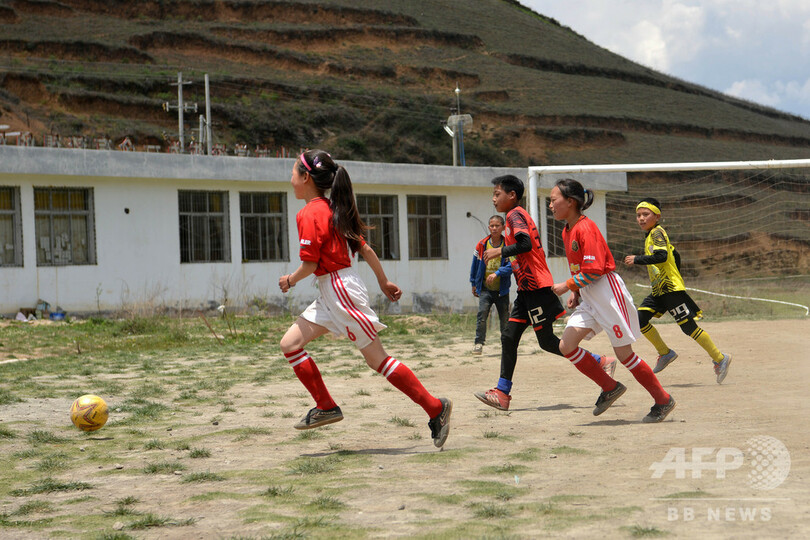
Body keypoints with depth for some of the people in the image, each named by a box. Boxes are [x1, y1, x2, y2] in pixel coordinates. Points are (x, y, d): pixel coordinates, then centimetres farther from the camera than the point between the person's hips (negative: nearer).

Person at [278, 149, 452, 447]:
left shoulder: (310, 213, -15)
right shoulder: (331, 209, 13)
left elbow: (310, 263, -17)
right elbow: (364, 248, 15)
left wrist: (290, 280, 2)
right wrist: (384, 282, 22)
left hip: (341, 289, -10)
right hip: (331, 293, 10)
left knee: (377, 359, -5)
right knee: (290, 344, 7)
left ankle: (435, 408, -1)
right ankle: (326, 408, 10)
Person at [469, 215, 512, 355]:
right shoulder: (482, 245, -2)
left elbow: (511, 266, -16)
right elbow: (475, 264, 10)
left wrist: (497, 273, -31)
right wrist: (474, 284, 13)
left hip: (502, 290, -1)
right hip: (485, 289, 1)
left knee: (505, 318, 7)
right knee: (482, 312, -17)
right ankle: (479, 342, -13)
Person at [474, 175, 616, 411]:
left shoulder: (515, 214, -10)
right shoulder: (520, 216, 21)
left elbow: (525, 244, -26)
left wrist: (500, 251, -17)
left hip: (536, 288, -10)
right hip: (527, 289, 10)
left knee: (547, 342, -6)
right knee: (509, 337, 4)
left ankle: (601, 362, 2)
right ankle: (502, 392, 1)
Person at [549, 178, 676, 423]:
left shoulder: (585, 228, -18)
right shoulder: (567, 231, 11)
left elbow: (594, 270, -22)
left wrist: (567, 286, -15)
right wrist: (576, 292, 9)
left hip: (607, 291, -9)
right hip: (588, 297, 9)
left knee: (623, 353, -4)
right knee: (566, 345, -4)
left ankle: (663, 400, 10)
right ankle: (610, 388, 11)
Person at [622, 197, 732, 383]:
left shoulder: (657, 232, -9)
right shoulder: (651, 236, 19)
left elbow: (661, 256, -25)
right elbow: (675, 255, 27)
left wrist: (636, 260, -20)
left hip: (671, 289, -9)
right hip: (659, 291, 9)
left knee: (689, 327, -8)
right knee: (639, 319, -1)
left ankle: (720, 359, 0)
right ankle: (665, 353, 10)